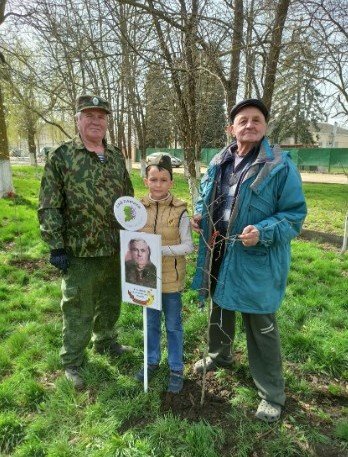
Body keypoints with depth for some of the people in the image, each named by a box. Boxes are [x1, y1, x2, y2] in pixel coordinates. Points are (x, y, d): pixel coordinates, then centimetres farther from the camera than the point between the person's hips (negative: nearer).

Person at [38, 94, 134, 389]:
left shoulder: (116, 157, 8)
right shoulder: (61, 156, -7)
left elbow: (128, 199, 14)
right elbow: (49, 207, -9)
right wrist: (56, 247, -12)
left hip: (116, 248, 5)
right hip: (80, 252, -5)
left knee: (111, 301, 20)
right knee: (78, 309, 8)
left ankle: (105, 342, 44)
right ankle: (72, 362, 29)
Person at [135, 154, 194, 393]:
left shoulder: (179, 211, -14)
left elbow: (188, 245, -13)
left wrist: (161, 250, -25)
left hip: (171, 277, -3)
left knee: (173, 325, 13)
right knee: (151, 322, 21)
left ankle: (176, 369, 33)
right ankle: (152, 361, 43)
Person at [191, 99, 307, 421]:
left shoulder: (280, 165, -13)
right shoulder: (218, 162, 5)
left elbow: (295, 213, -12)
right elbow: (206, 198, 18)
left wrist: (263, 232, -27)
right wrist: (199, 215, -3)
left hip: (256, 261, -6)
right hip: (218, 256, 6)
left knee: (261, 327, 7)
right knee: (220, 310, 25)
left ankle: (272, 394, 29)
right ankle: (219, 355, 54)